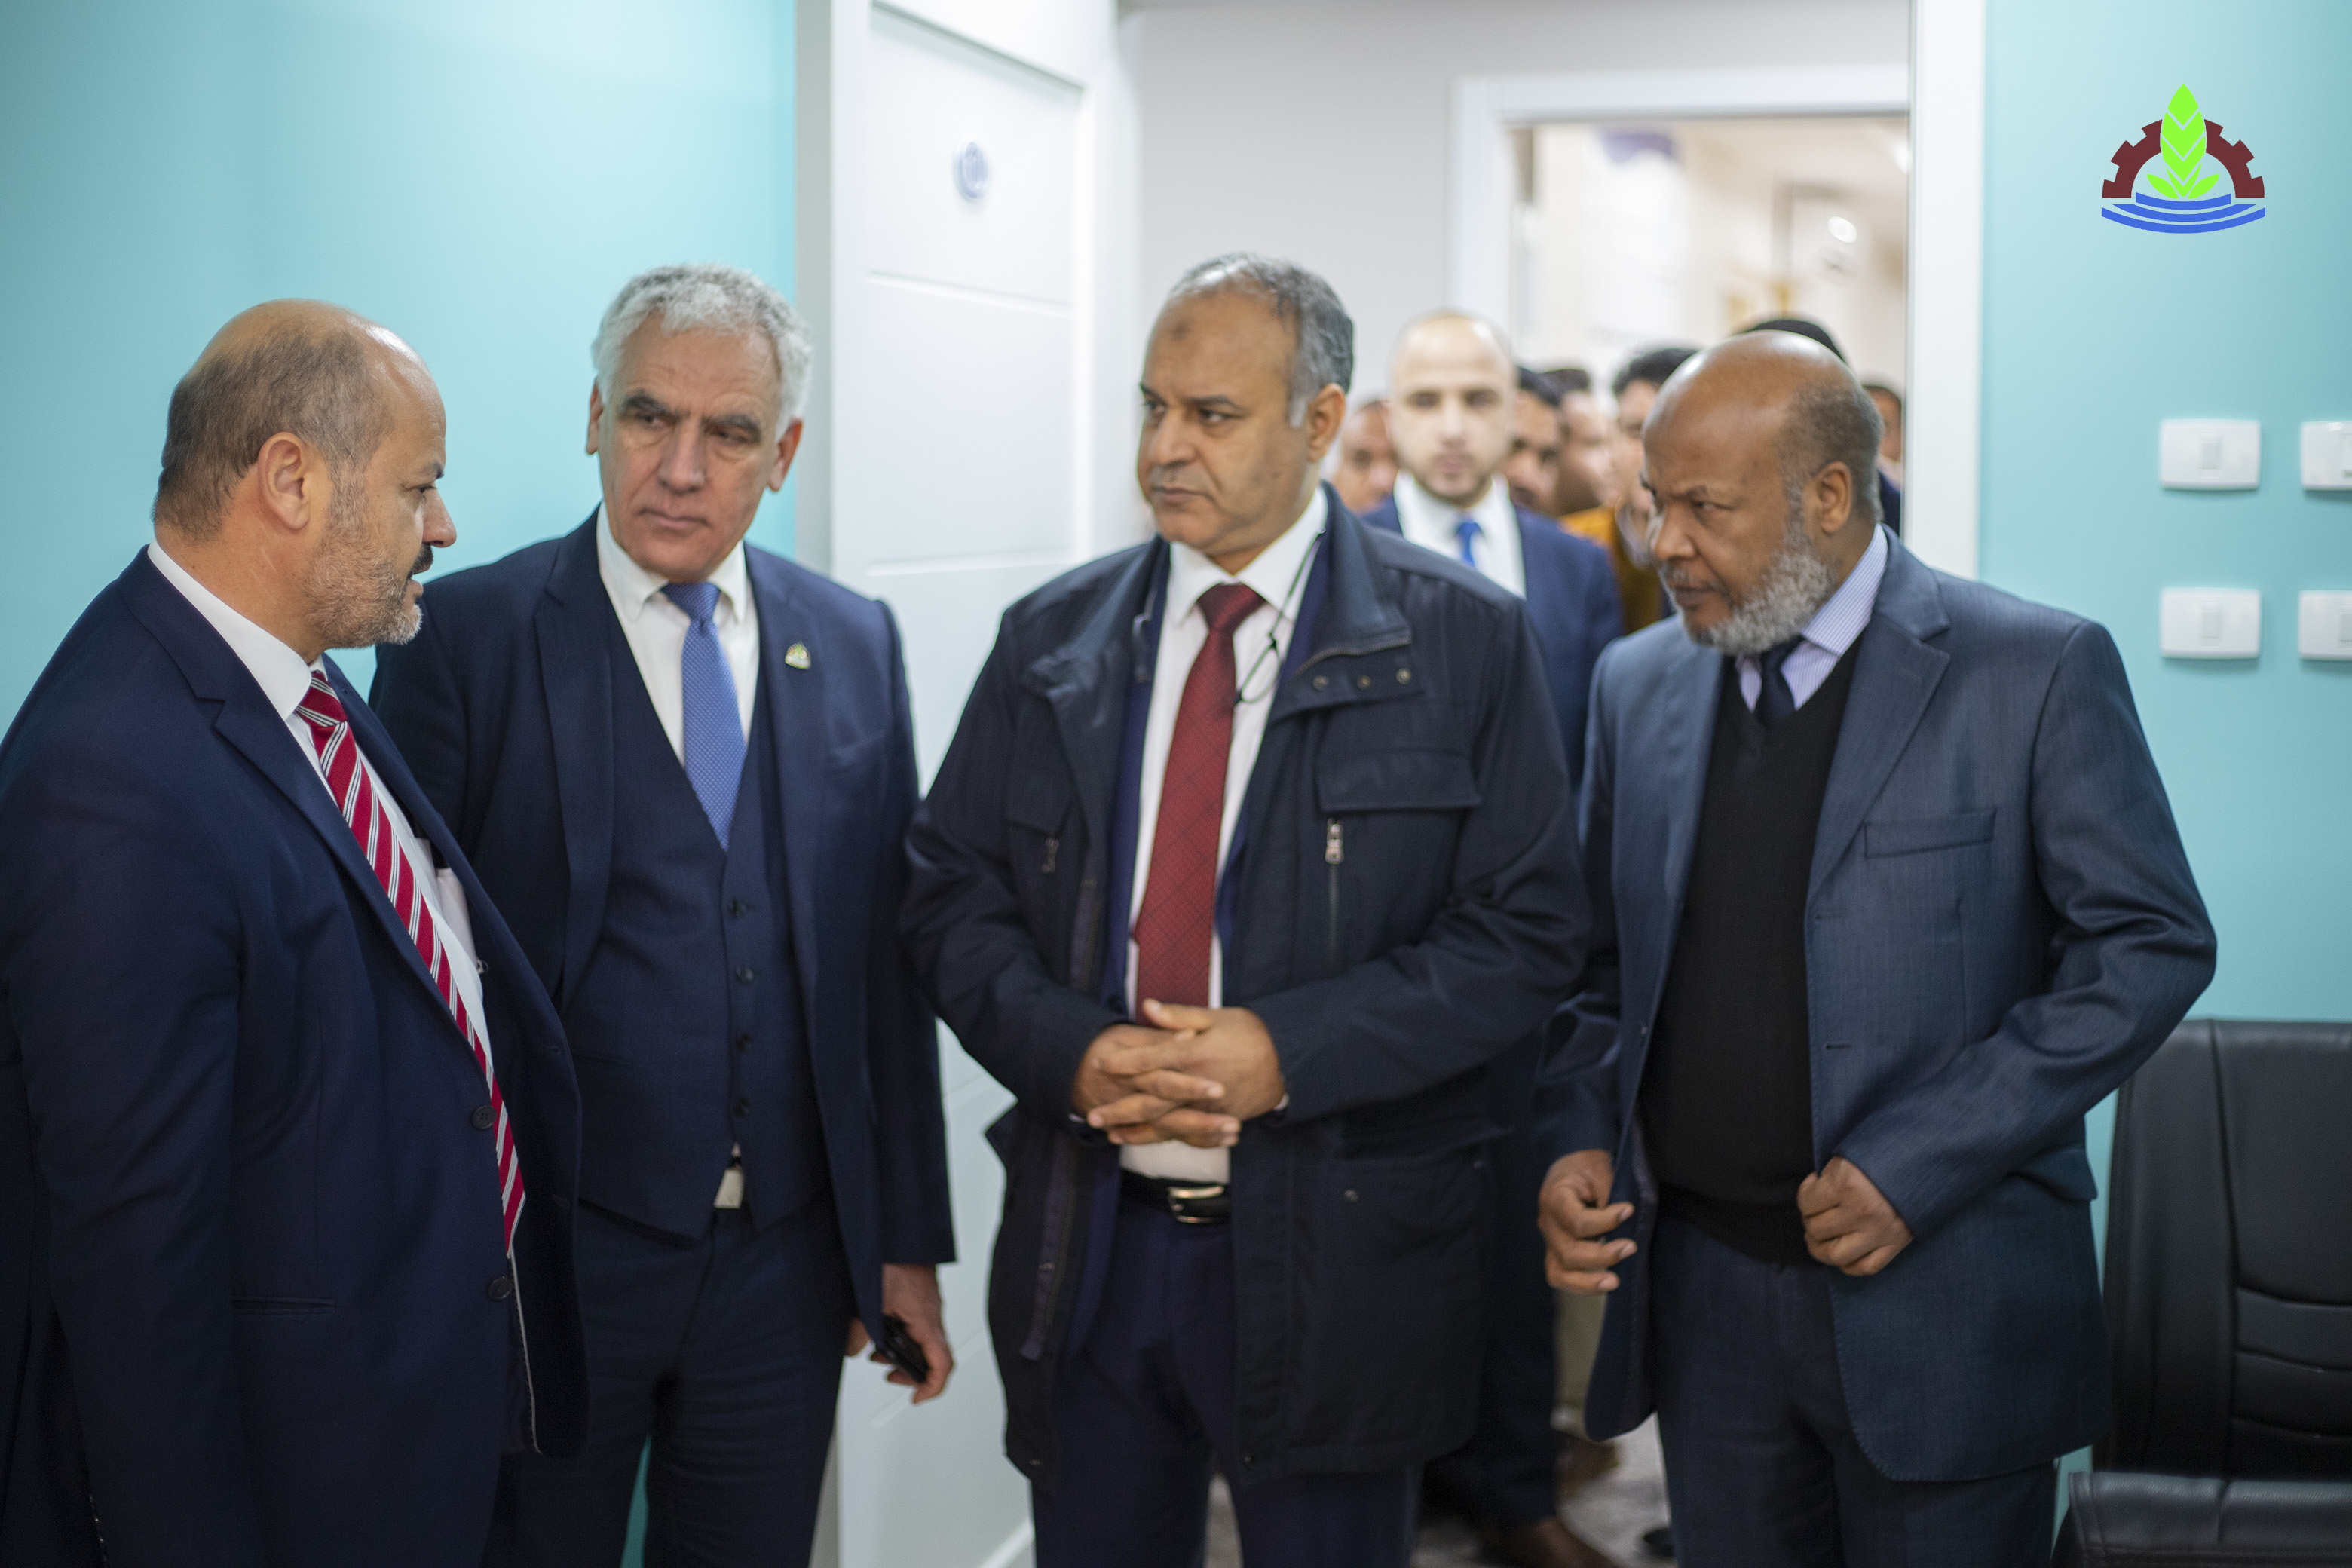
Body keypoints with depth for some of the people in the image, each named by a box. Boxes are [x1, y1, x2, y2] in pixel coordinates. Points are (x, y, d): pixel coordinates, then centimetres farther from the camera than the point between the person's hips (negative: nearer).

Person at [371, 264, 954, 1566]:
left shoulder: (854, 646, 6)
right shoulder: (464, 634, -7)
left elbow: (887, 958, 8)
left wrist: (908, 1241, 8)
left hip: (788, 1263, 4)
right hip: (546, 1260, -3)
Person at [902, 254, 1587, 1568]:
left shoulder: (1467, 641, -4)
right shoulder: (1053, 639, 6)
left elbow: (1528, 932, -8)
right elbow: (952, 893, 7)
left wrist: (1289, 1051, -19)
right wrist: (1068, 1049, -13)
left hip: (1336, 1255, -3)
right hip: (1084, 1246, 3)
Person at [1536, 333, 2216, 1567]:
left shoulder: (2039, 672, -7)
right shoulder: (1638, 684, 8)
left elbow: (2153, 946, -9)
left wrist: (1918, 1165, -15)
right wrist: (1580, 1139, -4)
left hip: (1941, 1305, -4)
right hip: (1702, 1298, 4)